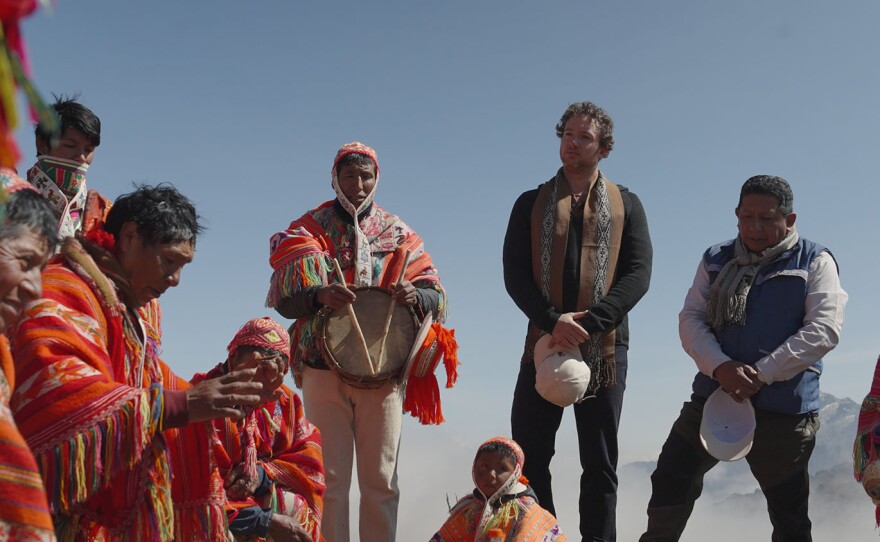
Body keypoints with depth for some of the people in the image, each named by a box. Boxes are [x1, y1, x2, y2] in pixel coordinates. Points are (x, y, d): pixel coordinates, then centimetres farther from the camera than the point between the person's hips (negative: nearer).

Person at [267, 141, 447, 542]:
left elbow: (436, 297, 4)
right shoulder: (310, 228, 8)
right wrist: (318, 295, -25)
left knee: (381, 479, 3)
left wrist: (415, 295, -19)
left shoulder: (397, 233, 12)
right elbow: (284, 297, -4)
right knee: (328, 477, -1)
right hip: (324, 367, -1)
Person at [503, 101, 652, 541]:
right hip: (545, 343, 1)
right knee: (529, 456, 1)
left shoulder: (626, 205, 10)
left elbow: (638, 274, -1)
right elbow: (514, 272, 0)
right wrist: (553, 321, -17)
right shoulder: (532, 204, 11)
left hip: (605, 345, 0)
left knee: (600, 463, 5)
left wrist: (588, 323, -16)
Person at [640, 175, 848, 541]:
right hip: (713, 394, 3)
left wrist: (761, 374, -18)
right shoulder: (716, 260, 11)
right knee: (670, 482, 5)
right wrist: (720, 366, -16)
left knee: (789, 512, 6)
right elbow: (690, 319, 3)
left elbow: (824, 329, -10)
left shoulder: (814, 262, 0)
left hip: (783, 406, -3)